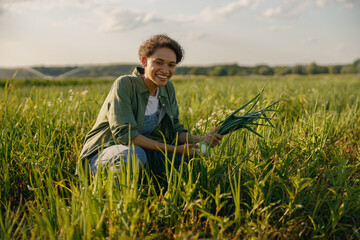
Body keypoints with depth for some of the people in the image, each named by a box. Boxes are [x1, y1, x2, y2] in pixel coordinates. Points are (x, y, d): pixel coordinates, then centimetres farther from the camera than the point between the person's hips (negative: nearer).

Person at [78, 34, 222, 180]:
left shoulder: (167, 88, 1)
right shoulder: (124, 84, -20)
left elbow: (175, 129, 5)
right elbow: (125, 134, -26)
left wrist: (200, 140, -16)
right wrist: (172, 149, -26)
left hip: (140, 150, 7)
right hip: (101, 155, -6)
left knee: (190, 152, -9)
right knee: (134, 154, -38)